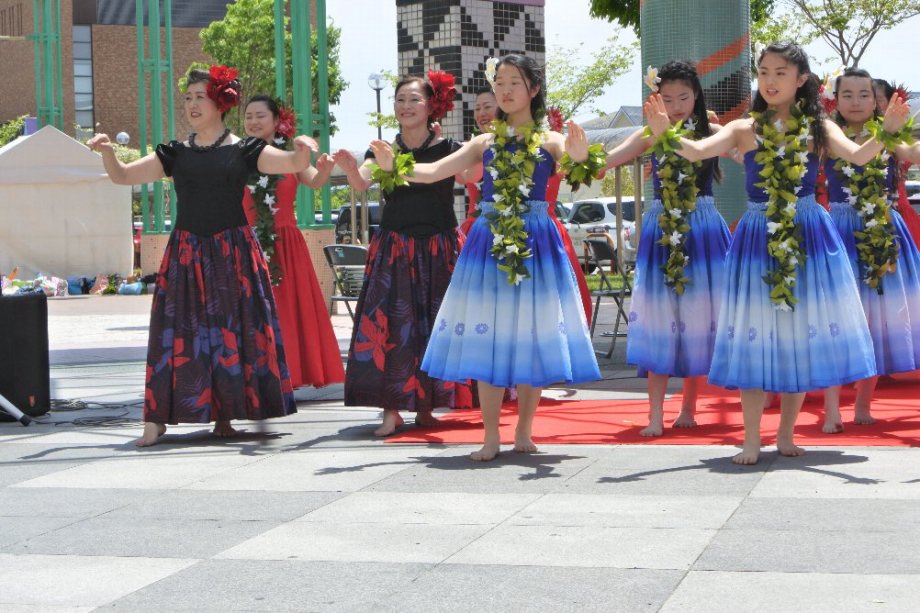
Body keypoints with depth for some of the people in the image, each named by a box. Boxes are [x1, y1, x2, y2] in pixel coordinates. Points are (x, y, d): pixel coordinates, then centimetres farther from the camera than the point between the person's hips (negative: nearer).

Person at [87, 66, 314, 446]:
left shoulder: (243, 151, 3)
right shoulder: (175, 154, 10)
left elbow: (295, 165, -4)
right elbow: (122, 177, 9)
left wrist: (302, 150, -25)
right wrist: (107, 151, -9)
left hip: (232, 253, -1)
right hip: (186, 253, 1)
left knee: (233, 329, 0)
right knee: (178, 332, -4)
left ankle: (224, 415, 9)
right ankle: (157, 418, -3)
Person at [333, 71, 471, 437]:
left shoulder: (448, 149, 2)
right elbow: (361, 183, -12)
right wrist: (349, 167, -34)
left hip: (439, 246, 0)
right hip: (393, 248, 0)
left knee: (436, 325, 2)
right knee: (389, 325, -10)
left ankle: (425, 406, 13)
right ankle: (391, 409, -9)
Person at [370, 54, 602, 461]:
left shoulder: (550, 141, 3)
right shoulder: (485, 143, 9)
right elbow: (432, 172, 3)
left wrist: (579, 158, -38)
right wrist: (394, 166, -14)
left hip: (535, 242, -2)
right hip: (488, 241, 2)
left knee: (532, 339, 1)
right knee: (486, 340, -1)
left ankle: (524, 432, 13)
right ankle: (491, 436, 5)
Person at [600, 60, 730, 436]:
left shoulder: (711, 133, 2)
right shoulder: (651, 136, 2)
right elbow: (604, 162, -8)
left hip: (703, 231, 0)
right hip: (660, 232, 0)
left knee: (699, 320, 5)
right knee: (658, 322, -2)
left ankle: (688, 409, 17)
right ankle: (655, 415, -2)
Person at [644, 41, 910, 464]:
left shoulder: (819, 128, 1)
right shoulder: (744, 130, 2)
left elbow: (858, 156, -15)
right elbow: (697, 151, -11)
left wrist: (886, 131, -34)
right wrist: (664, 132, -30)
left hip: (809, 237, 0)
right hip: (757, 238, 0)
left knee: (802, 334, 5)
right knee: (754, 339, -1)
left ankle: (786, 436, 18)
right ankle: (751, 441, 5)